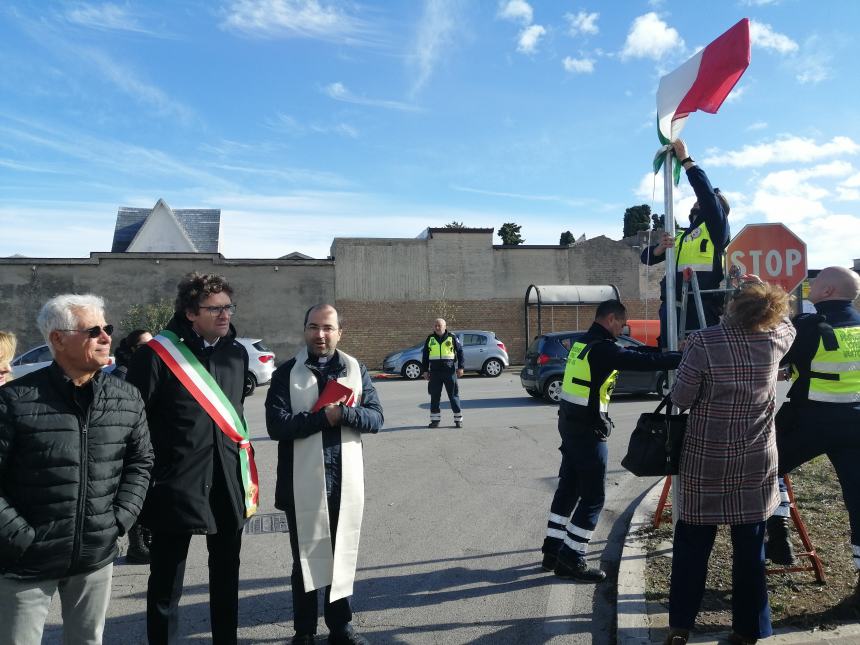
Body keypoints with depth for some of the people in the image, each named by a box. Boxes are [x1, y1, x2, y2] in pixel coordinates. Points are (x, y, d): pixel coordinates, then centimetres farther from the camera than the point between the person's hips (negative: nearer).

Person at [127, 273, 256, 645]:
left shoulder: (237, 353, 6)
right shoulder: (158, 353, -11)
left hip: (228, 481, 5)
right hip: (176, 482, -5)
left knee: (226, 573, 17)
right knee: (166, 579, 9)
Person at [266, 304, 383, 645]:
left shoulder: (356, 370, 5)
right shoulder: (286, 372, -2)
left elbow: (375, 418, -2)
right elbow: (276, 424, -13)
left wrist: (345, 412, -20)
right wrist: (321, 416, -19)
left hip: (345, 480, 2)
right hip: (302, 482, -2)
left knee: (342, 554, 14)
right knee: (305, 557, 11)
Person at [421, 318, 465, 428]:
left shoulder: (452, 338, 2)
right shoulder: (430, 339, 10)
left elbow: (460, 352, 4)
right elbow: (425, 355, 14)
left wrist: (460, 367, -2)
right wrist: (425, 370, 10)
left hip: (450, 371, -2)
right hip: (435, 372, 3)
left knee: (454, 395, 0)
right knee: (434, 396, 5)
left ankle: (458, 419, 7)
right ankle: (435, 419, 14)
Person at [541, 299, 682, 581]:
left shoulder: (585, 342, 12)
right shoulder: (602, 348, -17)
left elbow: (631, 356, 16)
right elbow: (645, 361, -21)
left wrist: (672, 355, 12)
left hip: (570, 422, 10)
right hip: (587, 429, -10)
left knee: (568, 487, 17)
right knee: (593, 496, 1)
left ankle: (553, 549, 25)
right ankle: (571, 559, 8)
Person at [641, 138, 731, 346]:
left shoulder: (715, 228, 7)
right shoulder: (679, 236, 25)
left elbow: (705, 191, -7)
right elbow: (647, 258, 18)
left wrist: (686, 159, -1)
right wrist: (661, 247, -3)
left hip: (701, 310, -6)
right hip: (671, 309, 6)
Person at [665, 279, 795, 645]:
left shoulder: (703, 342, -17)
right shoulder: (776, 341, -4)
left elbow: (681, 399, -11)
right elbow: (786, 324, 22)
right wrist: (770, 303, 27)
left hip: (705, 463, -3)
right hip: (756, 464, 3)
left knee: (691, 547, 10)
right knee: (750, 550, 13)